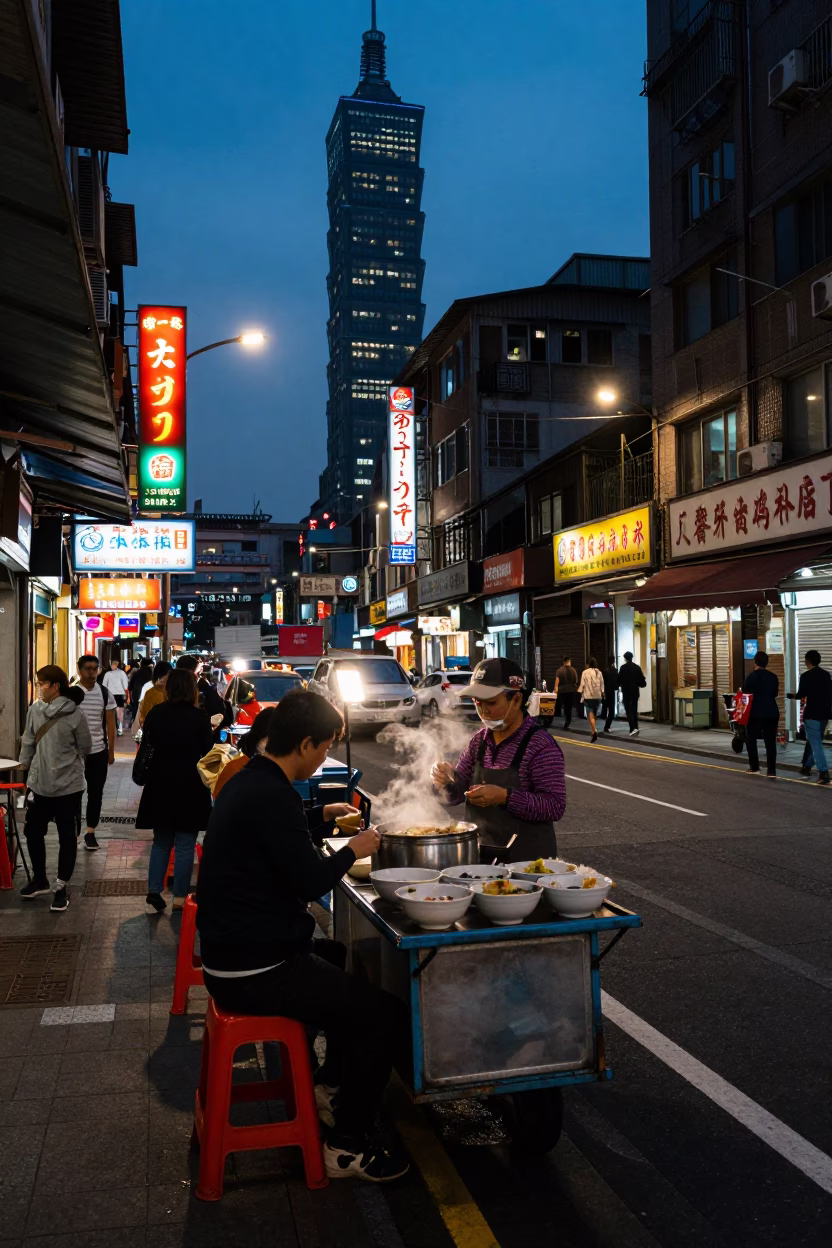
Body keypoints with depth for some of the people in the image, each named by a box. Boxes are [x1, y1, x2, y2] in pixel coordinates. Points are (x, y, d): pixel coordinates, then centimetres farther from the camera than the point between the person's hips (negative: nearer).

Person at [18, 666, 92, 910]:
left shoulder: (75, 714, -14)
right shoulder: (35, 709, -2)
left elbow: (85, 748, -4)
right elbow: (28, 742, 8)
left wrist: (65, 763, 7)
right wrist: (24, 769, 11)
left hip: (68, 785, -4)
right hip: (39, 783, 5)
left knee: (66, 836, 6)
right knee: (33, 831, 15)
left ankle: (62, 886, 19)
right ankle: (39, 879, 35)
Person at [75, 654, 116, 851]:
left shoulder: (105, 693, 1)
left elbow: (110, 724, 6)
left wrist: (111, 751, 6)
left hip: (99, 751, 2)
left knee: (96, 793, 7)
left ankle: (90, 833, 16)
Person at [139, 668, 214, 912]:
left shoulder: (155, 714, -2)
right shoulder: (199, 717, -12)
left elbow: (146, 747, 6)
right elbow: (208, 752, -6)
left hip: (160, 785, 3)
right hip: (190, 786, -3)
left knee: (161, 840, 18)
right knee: (185, 844, 5)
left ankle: (154, 889, 10)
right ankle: (179, 897, 8)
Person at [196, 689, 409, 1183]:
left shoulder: (250, 781, 8)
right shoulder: (272, 795, -24)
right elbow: (310, 880, -23)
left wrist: (321, 814, 28)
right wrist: (353, 850, -7)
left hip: (237, 951, 11)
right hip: (256, 971, -11)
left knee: (348, 961, 31)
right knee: (387, 1015, -9)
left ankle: (330, 1085, 38)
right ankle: (348, 1146, 6)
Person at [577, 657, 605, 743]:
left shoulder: (585, 672, -6)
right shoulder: (599, 672, 6)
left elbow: (582, 684, -6)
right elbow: (602, 685, 9)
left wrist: (580, 692, 5)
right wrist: (602, 694, 17)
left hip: (588, 696, -4)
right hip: (598, 696, 5)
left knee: (591, 715, -8)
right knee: (594, 715, 16)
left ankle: (594, 732, -23)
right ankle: (594, 732, 22)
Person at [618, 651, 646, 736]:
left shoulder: (623, 667, -10)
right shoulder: (637, 667, 5)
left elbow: (619, 680, -10)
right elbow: (642, 680, 3)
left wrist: (619, 685, 10)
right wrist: (641, 684, 23)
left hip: (626, 692, -5)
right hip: (635, 692, 5)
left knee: (629, 711, -4)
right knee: (634, 710, 14)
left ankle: (633, 728, -16)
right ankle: (635, 728, 14)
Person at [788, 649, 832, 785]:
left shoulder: (806, 676, -12)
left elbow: (801, 694, -14)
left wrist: (791, 695, 4)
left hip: (812, 714, -7)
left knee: (816, 743, -7)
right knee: (815, 741, 19)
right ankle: (807, 766, 30)